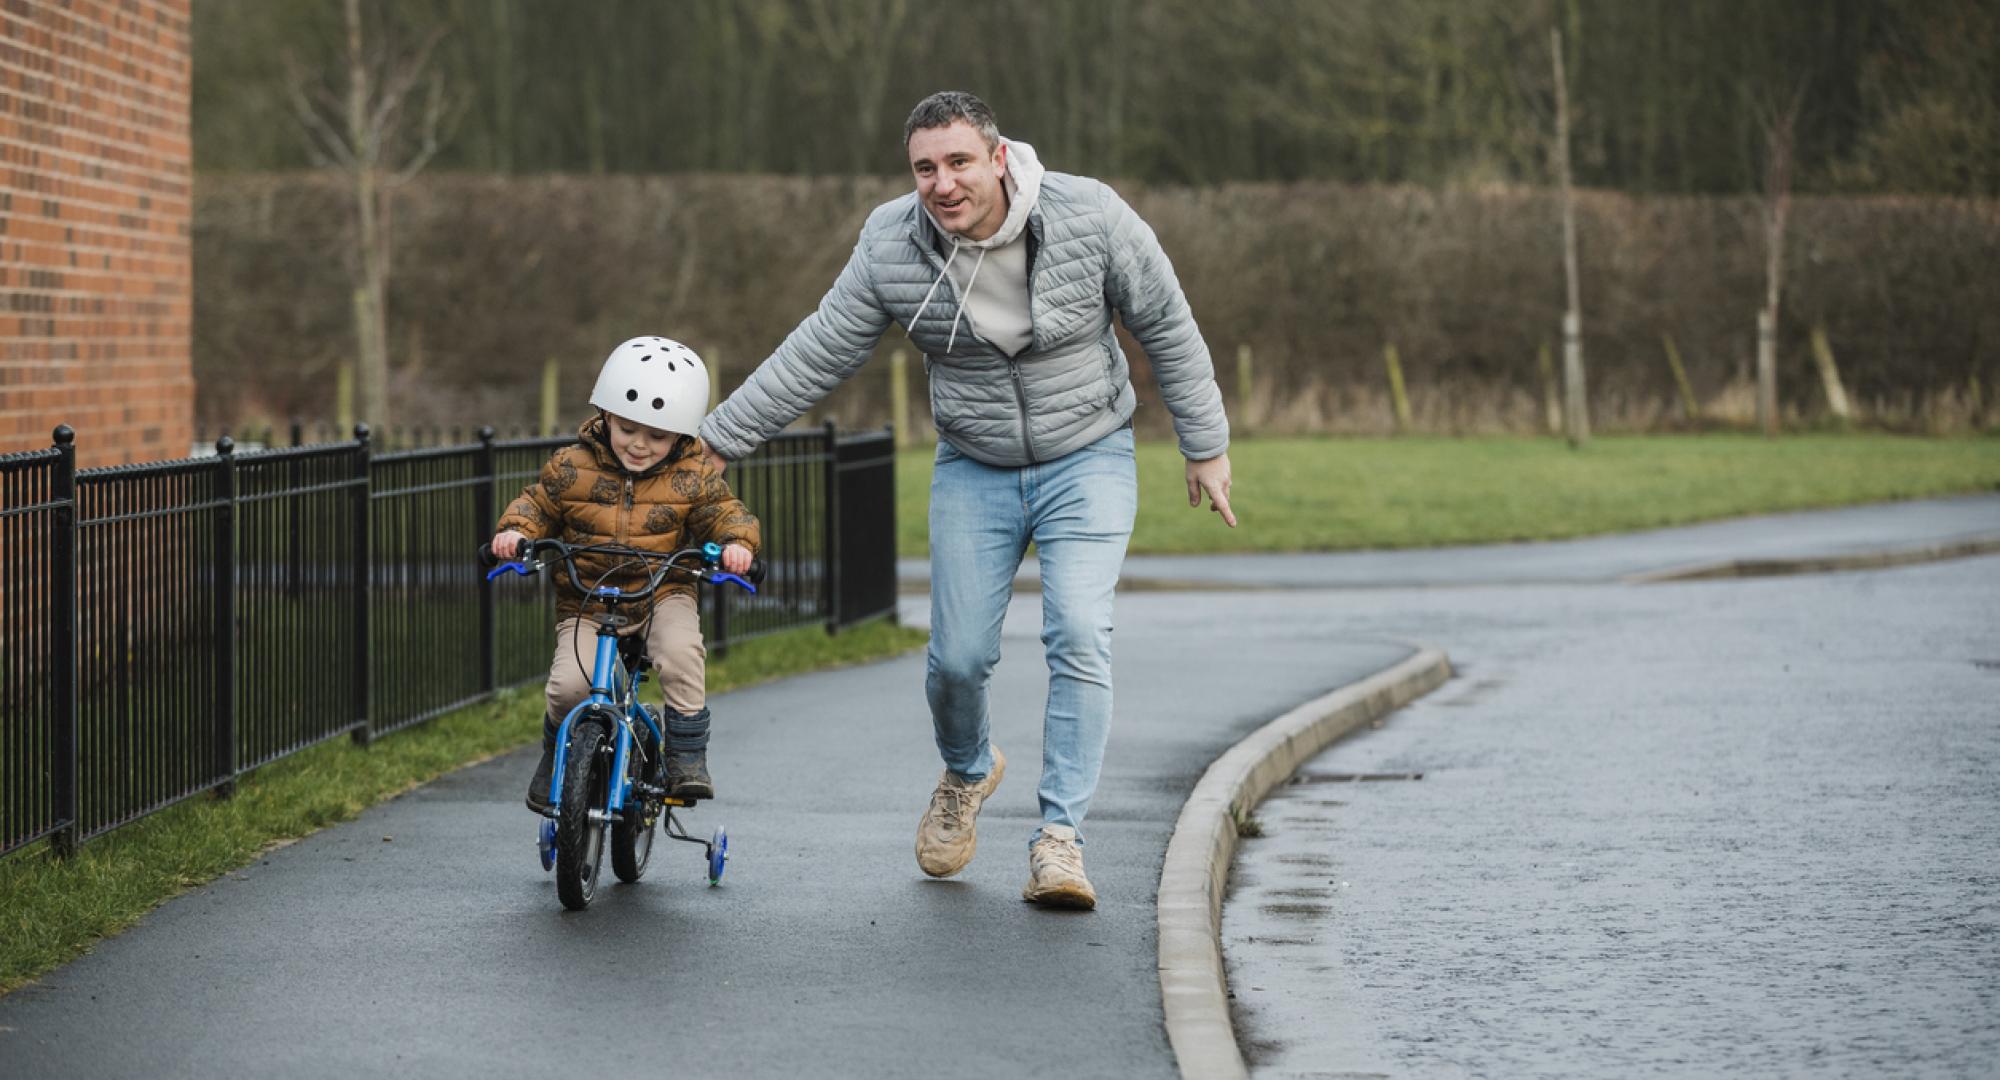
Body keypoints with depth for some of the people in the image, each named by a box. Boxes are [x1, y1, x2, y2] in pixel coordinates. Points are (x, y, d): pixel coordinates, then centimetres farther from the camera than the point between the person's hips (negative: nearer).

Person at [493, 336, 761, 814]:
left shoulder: (692, 476, -3)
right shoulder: (572, 468, -3)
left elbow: (723, 512, -2)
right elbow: (537, 504, 7)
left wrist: (736, 541, -24)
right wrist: (515, 530, -14)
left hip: (662, 592, 0)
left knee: (680, 652, -33)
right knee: (569, 684, -22)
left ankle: (687, 756, -18)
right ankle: (554, 760, 9)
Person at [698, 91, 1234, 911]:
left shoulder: (1090, 218, -18)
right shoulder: (892, 247, -13)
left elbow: (1167, 328, -6)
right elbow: (817, 354, -4)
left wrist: (1206, 446, 0)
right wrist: (717, 440, -4)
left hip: (1087, 463, -2)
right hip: (974, 472, 2)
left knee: (1079, 637, -18)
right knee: (958, 656, 0)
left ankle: (1060, 835, -15)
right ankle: (966, 774, 34)